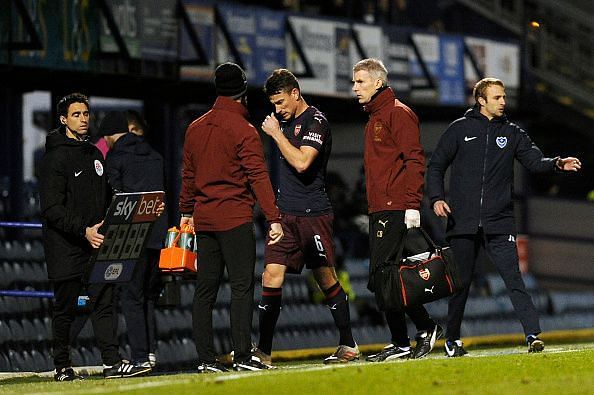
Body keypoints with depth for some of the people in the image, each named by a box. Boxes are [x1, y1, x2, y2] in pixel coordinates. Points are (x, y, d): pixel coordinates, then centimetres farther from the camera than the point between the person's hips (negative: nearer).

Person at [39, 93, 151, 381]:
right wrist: (84, 230, -24)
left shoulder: (94, 154, 16)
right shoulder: (55, 158, -9)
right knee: (65, 309, 3)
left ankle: (112, 362, -6)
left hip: (95, 243, 6)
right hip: (66, 248, -6)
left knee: (104, 302, -2)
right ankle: (62, 367, 12)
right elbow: (52, 209, -16)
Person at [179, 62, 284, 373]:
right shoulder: (244, 131, -9)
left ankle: (206, 359, 6)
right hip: (235, 219, -6)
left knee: (205, 289, 7)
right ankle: (242, 356, -10)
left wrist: (186, 211, 29)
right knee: (241, 287, -5)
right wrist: (273, 218, -14)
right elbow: (258, 177, -14)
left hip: (204, 219, 6)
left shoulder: (195, 129, 10)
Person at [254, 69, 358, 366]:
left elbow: (301, 162, -22)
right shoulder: (285, 122, 16)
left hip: (313, 213, -7)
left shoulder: (315, 121, -9)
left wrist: (276, 133, -13)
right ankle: (263, 351, -6)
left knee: (326, 279, 1)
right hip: (285, 213, 7)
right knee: (271, 277, -4)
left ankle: (348, 346, 13)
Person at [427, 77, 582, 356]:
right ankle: (452, 340, 19)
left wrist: (557, 164, -20)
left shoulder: (511, 133, 11)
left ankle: (533, 334, -16)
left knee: (513, 279, -10)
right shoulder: (460, 129, 6)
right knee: (461, 283, 6)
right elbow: (436, 165, 7)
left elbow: (534, 160, 1)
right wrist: (436, 198, -7)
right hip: (463, 222, 0)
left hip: (499, 223, 0)